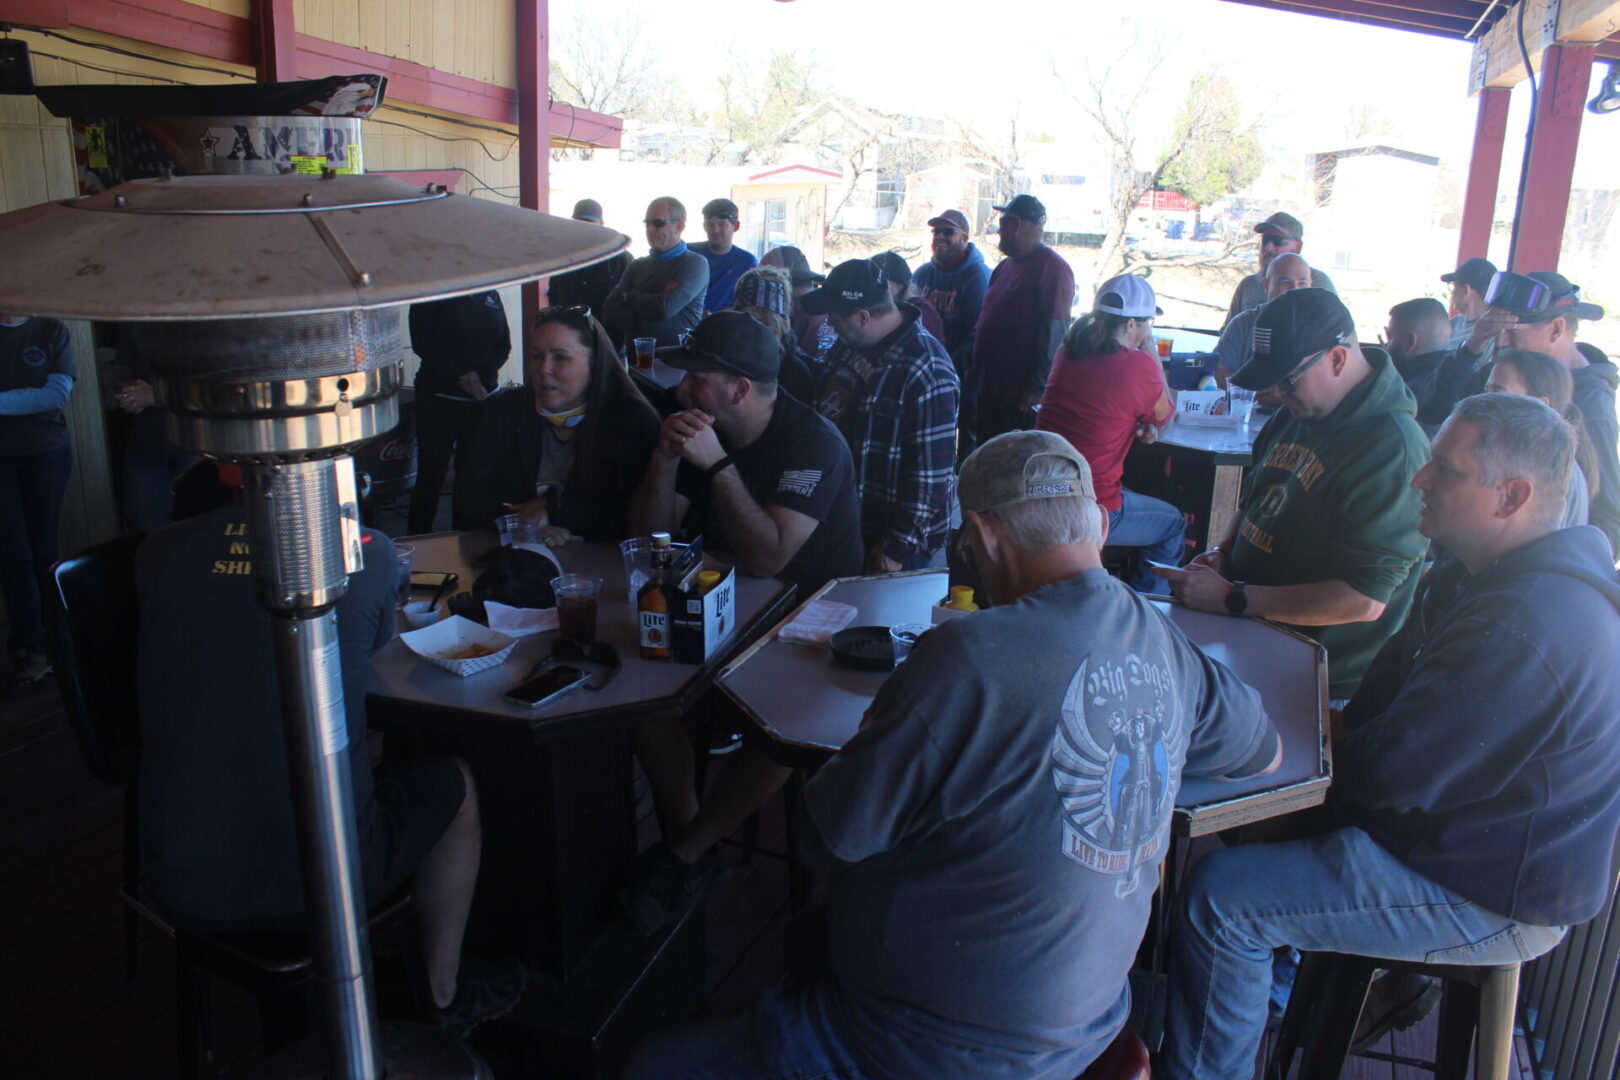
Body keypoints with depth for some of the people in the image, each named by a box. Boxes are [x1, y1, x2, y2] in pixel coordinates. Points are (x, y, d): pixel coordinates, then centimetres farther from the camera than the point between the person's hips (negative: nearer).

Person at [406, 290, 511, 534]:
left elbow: (504, 344, 8)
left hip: (485, 394, 4)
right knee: (432, 474, -2)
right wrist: (462, 378, -13)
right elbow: (423, 344, -8)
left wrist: (480, 376, -9)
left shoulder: (491, 294, 12)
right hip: (440, 397, -3)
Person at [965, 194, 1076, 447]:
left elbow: (1054, 334, -19)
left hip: (1020, 399, -9)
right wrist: (973, 371, 17)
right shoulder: (1006, 266, 17)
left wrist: (1038, 388, -22)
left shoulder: (1051, 268, -12)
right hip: (988, 390, 9)